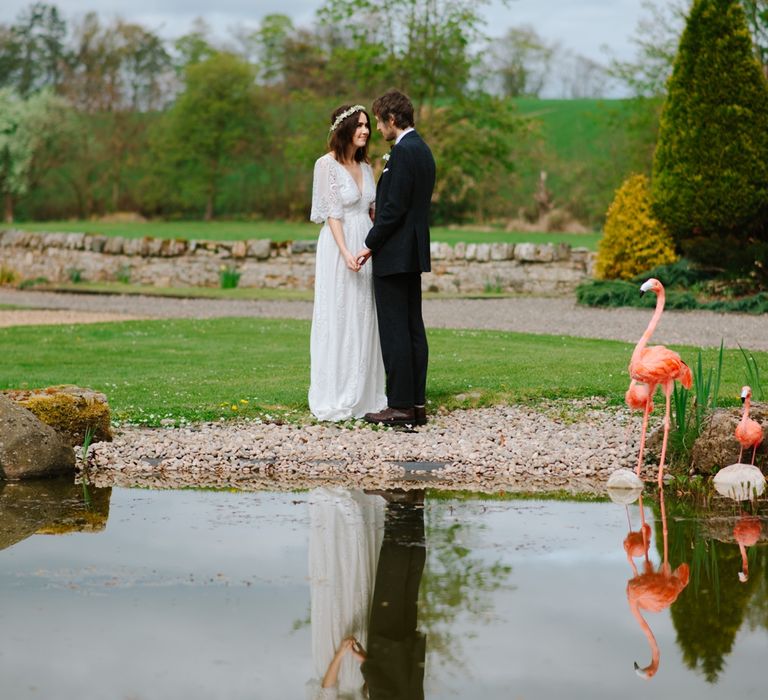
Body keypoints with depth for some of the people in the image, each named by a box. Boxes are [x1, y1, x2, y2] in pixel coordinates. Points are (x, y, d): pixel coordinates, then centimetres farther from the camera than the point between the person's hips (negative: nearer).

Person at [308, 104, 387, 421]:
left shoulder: (365, 166, 13)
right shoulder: (327, 165, -8)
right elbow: (332, 214, -13)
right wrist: (346, 253, -21)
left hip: (366, 247, 7)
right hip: (338, 246, -7)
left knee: (364, 321, 8)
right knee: (338, 321, -3)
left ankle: (364, 396, 14)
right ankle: (336, 399, 3)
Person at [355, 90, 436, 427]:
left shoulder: (403, 152, -16)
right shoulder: (422, 149, 15)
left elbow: (394, 207, -20)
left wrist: (370, 245, -11)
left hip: (394, 255, -10)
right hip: (414, 253, 10)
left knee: (394, 331, -7)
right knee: (414, 329, 10)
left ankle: (400, 405, -5)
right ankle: (417, 402, 12)